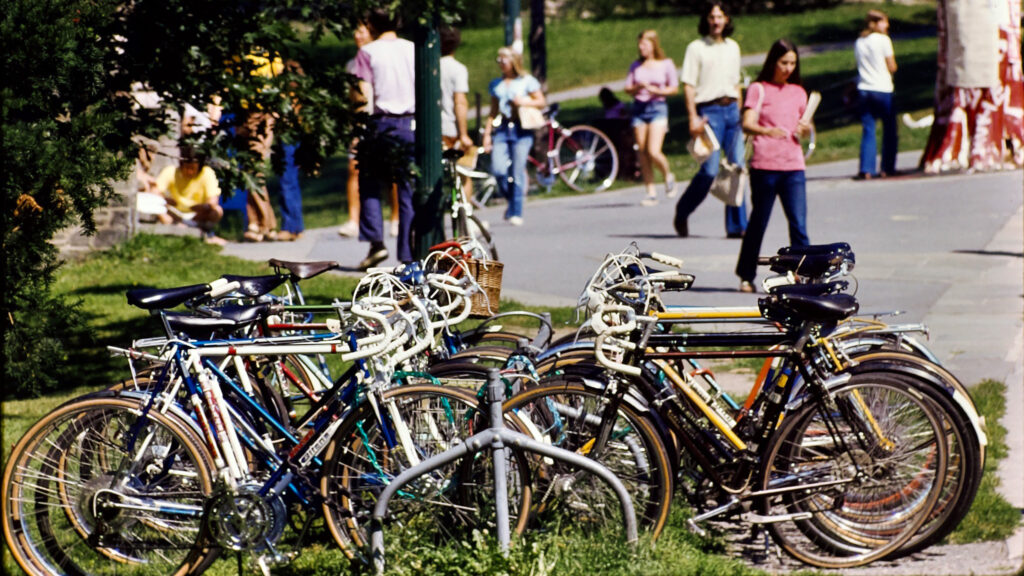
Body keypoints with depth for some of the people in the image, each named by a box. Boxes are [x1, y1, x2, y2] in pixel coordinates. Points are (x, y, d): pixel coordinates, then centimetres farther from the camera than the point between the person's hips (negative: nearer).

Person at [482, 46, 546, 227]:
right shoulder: (496, 84, 15)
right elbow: (493, 112, 17)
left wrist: (525, 101, -12)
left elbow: (541, 101, 6)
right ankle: (511, 200, 14)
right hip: (501, 130, 3)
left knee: (517, 173, -5)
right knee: (498, 170, -13)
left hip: (521, 130, -3)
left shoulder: (527, 81, 4)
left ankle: (516, 213, 4)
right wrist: (487, 134, 10)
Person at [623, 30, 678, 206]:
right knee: (642, 153, 0)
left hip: (658, 107, -4)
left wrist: (655, 90, -12)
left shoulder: (666, 64, 2)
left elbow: (674, 88, 1)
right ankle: (651, 193, 6)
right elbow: (628, 89, 9)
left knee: (654, 152, -16)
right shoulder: (636, 66, 11)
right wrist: (637, 87, -12)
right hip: (639, 108, 4)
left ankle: (668, 176, 13)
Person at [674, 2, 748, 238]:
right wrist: (693, 118, -14)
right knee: (710, 170, -11)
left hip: (731, 110, 5)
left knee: (737, 167, -1)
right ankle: (682, 213, 10)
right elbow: (688, 85, -5)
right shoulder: (696, 48, -1)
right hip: (709, 111, -5)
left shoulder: (733, 47, 15)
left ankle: (736, 225, 2)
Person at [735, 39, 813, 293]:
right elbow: (747, 124, -10)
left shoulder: (798, 92, 16)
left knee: (799, 223, -7)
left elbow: (805, 126, 22)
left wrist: (806, 128, -3)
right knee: (758, 222, 5)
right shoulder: (759, 89, 2)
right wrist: (767, 131, -31)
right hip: (764, 166, -3)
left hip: (793, 166, 3)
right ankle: (746, 275, 17)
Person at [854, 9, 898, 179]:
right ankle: (887, 168, 8)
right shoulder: (883, 40, -7)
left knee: (868, 130, 3)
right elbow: (892, 67, -4)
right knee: (889, 129, 8)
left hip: (863, 90, 5)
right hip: (882, 89, -5)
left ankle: (866, 170, -7)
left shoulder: (858, 42, 10)